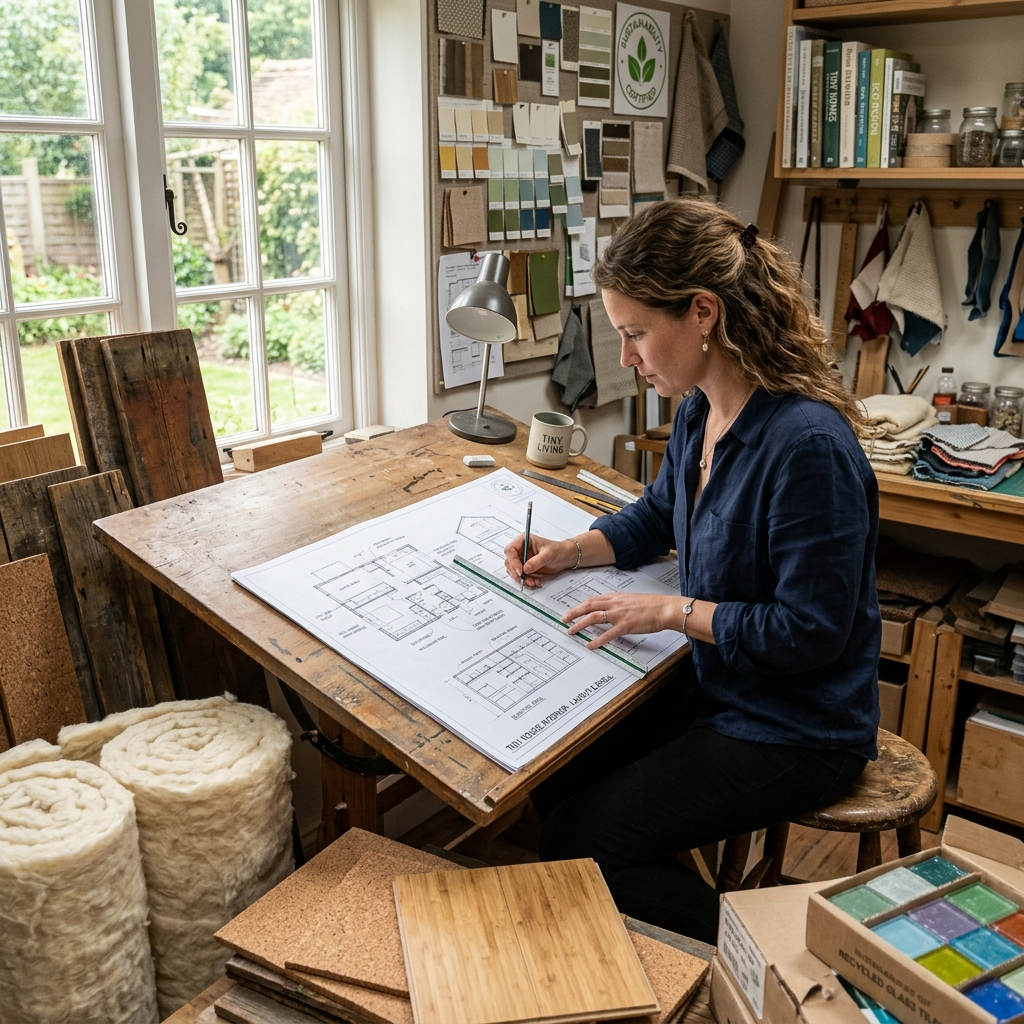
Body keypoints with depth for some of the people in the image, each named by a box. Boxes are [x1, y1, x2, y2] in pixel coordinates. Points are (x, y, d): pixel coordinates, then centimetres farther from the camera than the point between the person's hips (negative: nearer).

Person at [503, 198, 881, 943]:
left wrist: (672, 611, -19)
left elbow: (810, 629, -24)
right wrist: (568, 552, 1)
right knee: (550, 775, 8)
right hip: (712, 684, 9)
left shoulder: (807, 444, -30)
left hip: (794, 729, -8)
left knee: (575, 849, -6)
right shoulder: (701, 411, -2)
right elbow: (658, 517, 17)